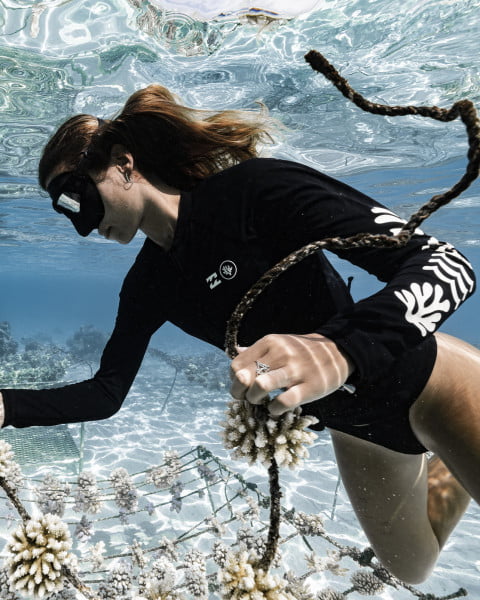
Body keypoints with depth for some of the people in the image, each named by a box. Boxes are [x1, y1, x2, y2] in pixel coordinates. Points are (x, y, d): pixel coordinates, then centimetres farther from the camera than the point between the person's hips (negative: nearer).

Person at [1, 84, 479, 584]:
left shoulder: (252, 188, -23)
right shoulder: (147, 285, -3)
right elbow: (106, 393, 4)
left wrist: (339, 350, -46)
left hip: (425, 379, -5)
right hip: (356, 424, 6)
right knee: (411, 572, 23)